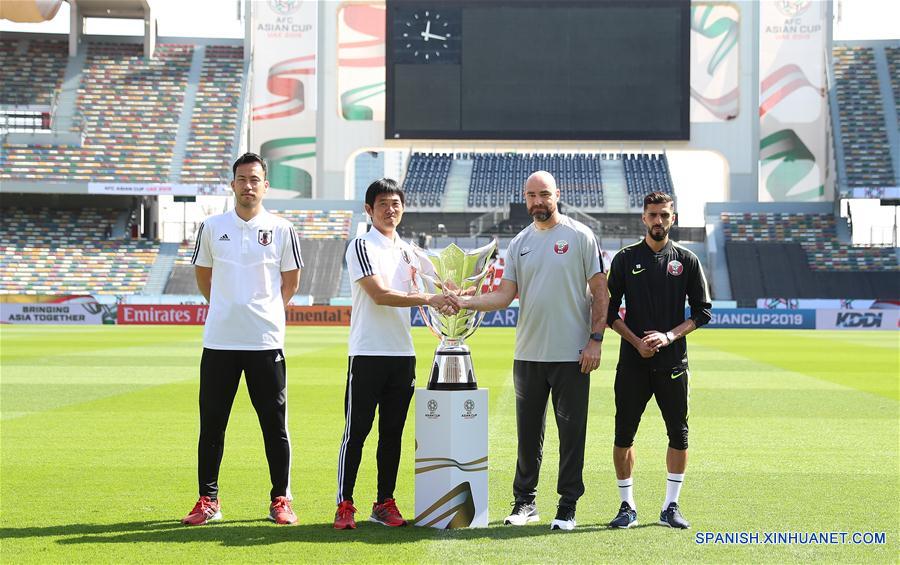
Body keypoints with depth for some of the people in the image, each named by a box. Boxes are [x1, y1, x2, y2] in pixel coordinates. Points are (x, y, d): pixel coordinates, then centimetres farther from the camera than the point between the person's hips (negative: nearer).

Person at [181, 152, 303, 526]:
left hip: (266, 341, -1)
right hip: (219, 341, 1)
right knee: (211, 424, 4)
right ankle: (208, 500, 13)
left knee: (275, 425, 1)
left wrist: (263, 311, 11)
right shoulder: (212, 227, 7)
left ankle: (281, 500, 10)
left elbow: (290, 282, 11)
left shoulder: (281, 229, 3)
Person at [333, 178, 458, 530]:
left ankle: (385, 503, 14)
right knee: (356, 431, -4)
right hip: (367, 353, -6)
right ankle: (344, 505, 1)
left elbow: (420, 288, 21)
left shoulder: (407, 250, 15)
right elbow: (380, 294, -17)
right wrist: (429, 300, -20)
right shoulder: (361, 247, -6)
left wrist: (448, 300, 1)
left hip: (403, 354, 6)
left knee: (393, 432, 8)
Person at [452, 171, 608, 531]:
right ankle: (525, 502, 20)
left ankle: (567, 507, 7)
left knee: (572, 432, 0)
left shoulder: (580, 236, -2)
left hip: (572, 355, -4)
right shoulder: (519, 244, 11)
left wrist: (596, 339, -10)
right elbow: (505, 295, 7)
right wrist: (467, 303, -9)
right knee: (528, 432, 10)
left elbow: (600, 291, -3)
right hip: (528, 354, 4)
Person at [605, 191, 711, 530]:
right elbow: (610, 311, 5)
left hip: (673, 362, 1)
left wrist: (669, 336, -9)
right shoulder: (625, 259, 5)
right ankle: (627, 507, 10)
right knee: (624, 434, 0)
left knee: (679, 434, 2)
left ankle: (670, 507, 12)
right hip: (633, 362, 0)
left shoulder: (687, 260, 6)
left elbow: (702, 311, 5)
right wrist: (637, 341, -9)